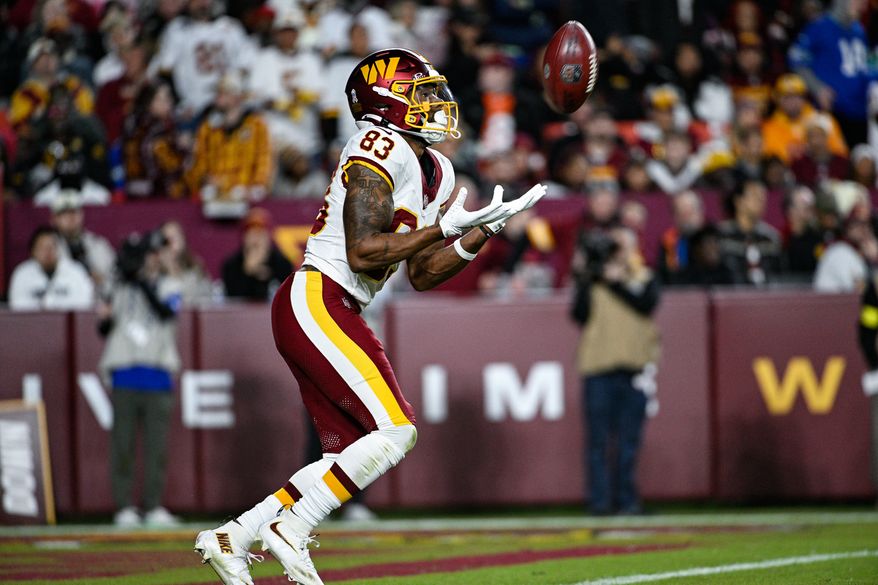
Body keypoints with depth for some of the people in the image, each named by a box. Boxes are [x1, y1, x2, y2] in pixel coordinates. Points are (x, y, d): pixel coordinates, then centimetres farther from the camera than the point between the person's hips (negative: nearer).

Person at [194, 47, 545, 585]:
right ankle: (290, 528, -11)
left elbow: (422, 276, 18)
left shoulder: (435, 174, 17)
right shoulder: (381, 150, -13)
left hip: (331, 314, 10)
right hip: (316, 302, -10)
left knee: (349, 455, 7)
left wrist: (483, 231, 7)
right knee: (396, 431, -15)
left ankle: (230, 538, 9)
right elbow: (363, 252, -20)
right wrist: (444, 227, -18)